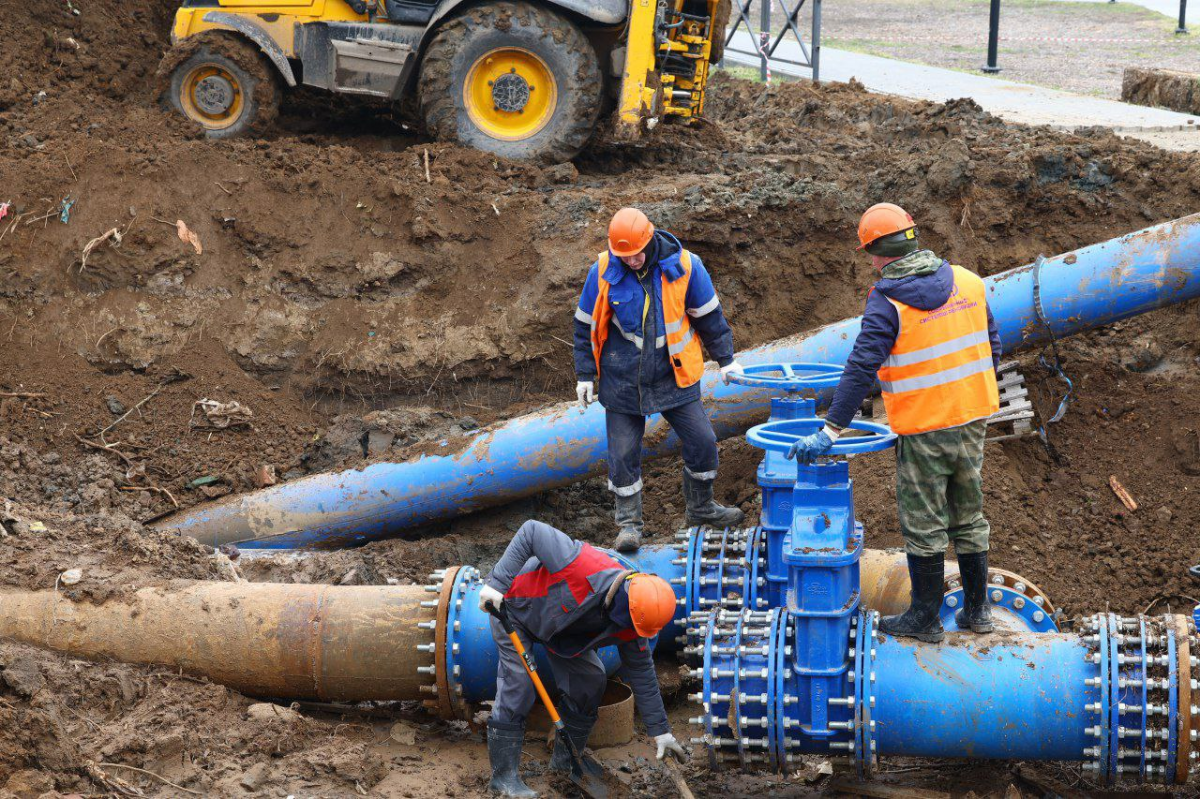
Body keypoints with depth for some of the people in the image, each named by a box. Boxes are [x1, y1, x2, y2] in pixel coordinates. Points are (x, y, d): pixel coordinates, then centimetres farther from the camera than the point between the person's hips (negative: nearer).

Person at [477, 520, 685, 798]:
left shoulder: (631, 626, -20)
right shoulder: (582, 566, -44)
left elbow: (642, 674, -7)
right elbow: (532, 532, -37)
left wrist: (660, 731, -5)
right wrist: (497, 583, -38)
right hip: (514, 606, -6)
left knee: (589, 681, 1)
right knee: (517, 685, -15)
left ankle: (565, 759, 20)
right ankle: (504, 776, -5)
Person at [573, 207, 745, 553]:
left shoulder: (683, 265, -9)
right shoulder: (603, 272, -10)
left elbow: (708, 316, 4)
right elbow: (586, 324, 2)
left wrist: (726, 359, 9)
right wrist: (585, 375, 3)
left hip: (674, 377, 1)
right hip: (623, 380, -1)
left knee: (702, 441, 3)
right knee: (623, 453, 1)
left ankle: (700, 506, 26)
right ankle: (629, 522, 17)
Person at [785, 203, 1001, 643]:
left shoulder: (887, 301, -15)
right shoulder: (968, 282, 3)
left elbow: (861, 369, -20)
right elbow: (990, 345, 12)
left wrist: (831, 431, -19)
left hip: (923, 429, -6)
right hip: (971, 417, 6)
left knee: (923, 524, 5)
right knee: (969, 516, 17)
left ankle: (925, 617, 13)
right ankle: (976, 609, 24)